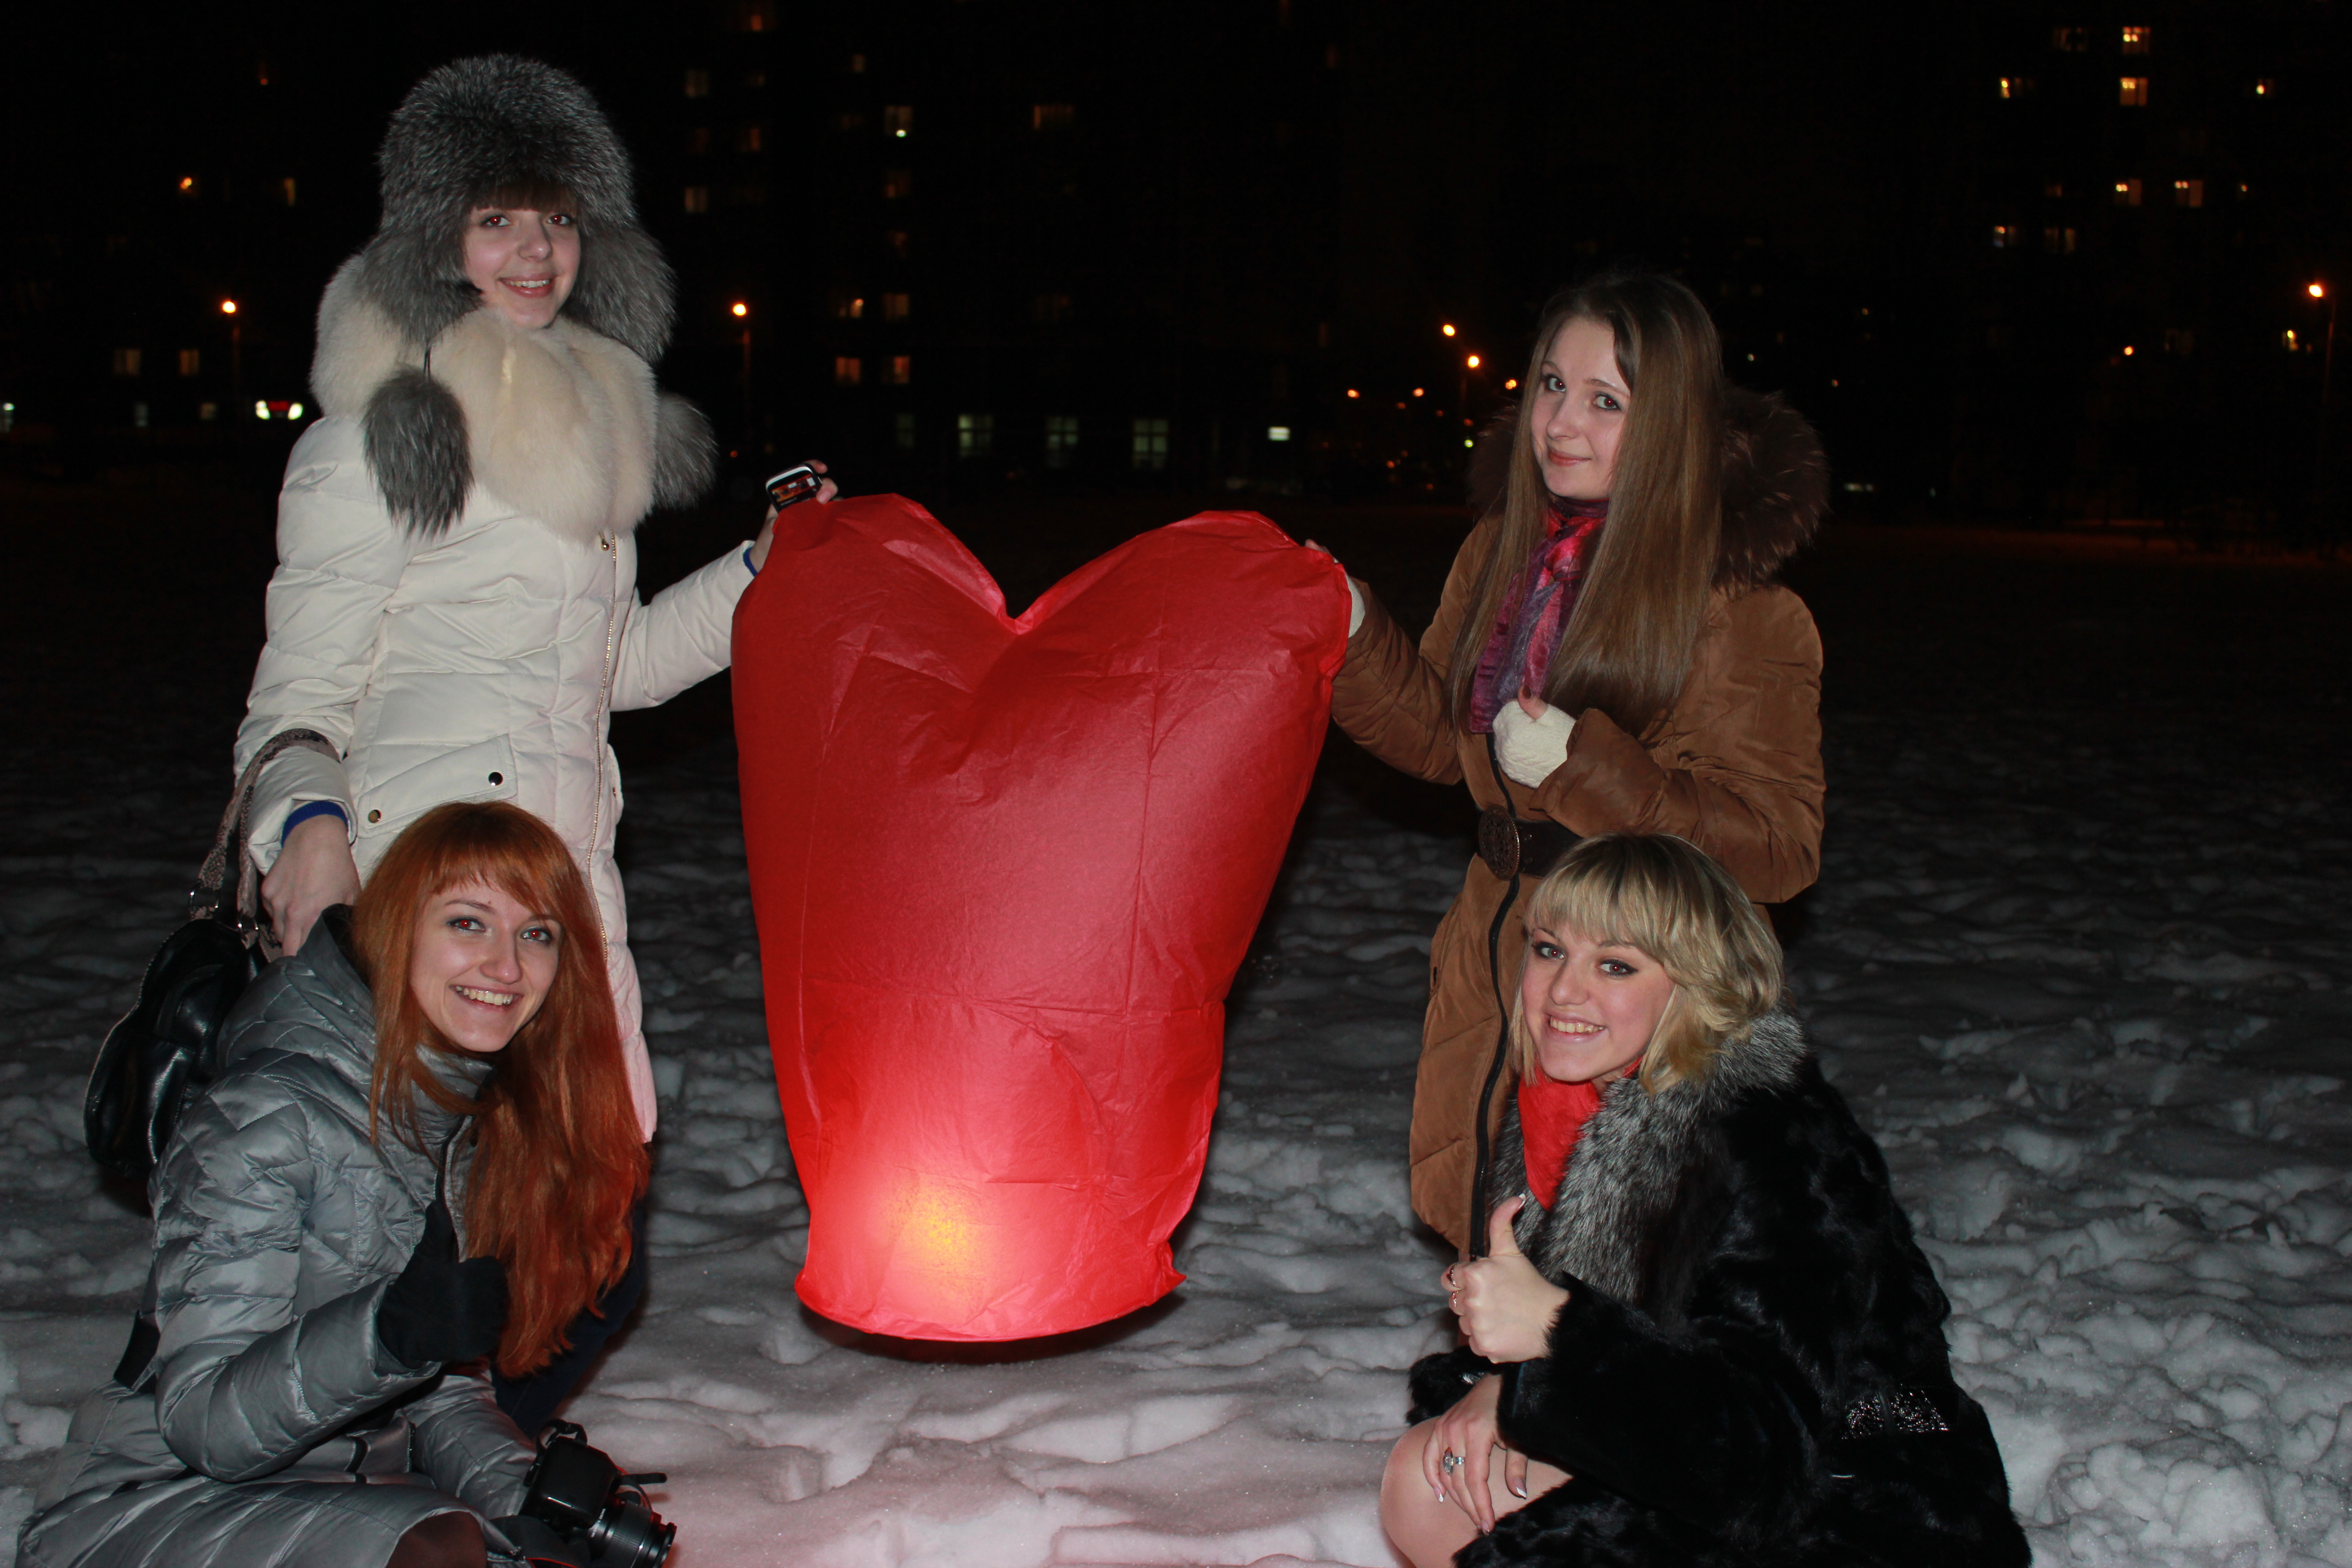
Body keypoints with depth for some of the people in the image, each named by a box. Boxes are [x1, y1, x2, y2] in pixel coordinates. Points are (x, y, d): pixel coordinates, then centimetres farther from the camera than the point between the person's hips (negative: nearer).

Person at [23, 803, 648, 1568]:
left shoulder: (482, 1122, 5)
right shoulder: (270, 1117, -19)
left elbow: (439, 1390, 7)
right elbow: (202, 1423, -22)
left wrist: (520, 1486, -13)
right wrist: (384, 1332, -39)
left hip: (342, 1500, 7)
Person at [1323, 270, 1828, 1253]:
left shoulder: (1743, 608, -18)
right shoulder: (1507, 541, 4)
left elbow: (1778, 849, -17)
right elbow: (1441, 732, 14)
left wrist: (1581, 765, -25)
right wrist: (1353, 633, -3)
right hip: (1498, 942, 7)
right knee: (1471, 1214, 18)